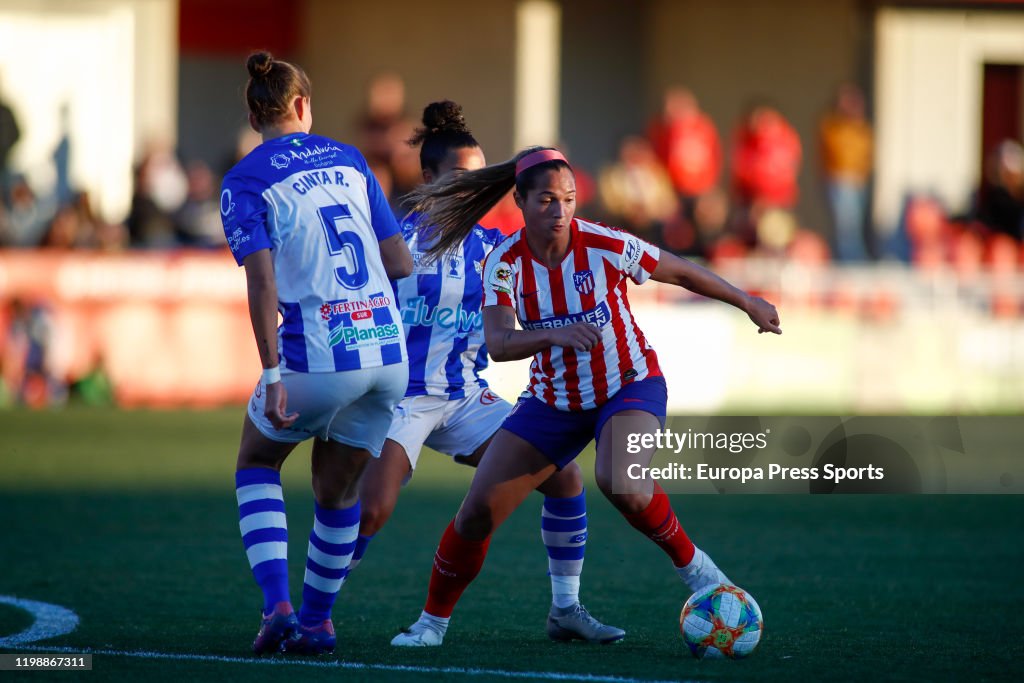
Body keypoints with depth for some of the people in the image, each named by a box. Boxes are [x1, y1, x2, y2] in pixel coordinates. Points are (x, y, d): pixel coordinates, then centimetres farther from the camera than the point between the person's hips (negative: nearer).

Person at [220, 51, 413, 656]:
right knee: (339, 493, 19)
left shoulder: (245, 182, -1)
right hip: (387, 351, 4)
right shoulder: (349, 160, 12)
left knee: (257, 465, 19)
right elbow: (401, 264, 10)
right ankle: (318, 617, 26)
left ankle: (278, 605, 3)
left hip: (317, 357, -4)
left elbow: (262, 280, -13)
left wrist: (273, 375, -15)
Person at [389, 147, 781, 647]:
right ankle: (432, 622, 16)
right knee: (476, 514, -4)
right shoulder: (505, 263, -15)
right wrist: (557, 334, -48)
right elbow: (497, 344, -29)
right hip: (553, 399, 3)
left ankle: (691, 564, -9)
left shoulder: (606, 246, -21)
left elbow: (682, 273, -5)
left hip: (631, 385, -3)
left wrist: (748, 304, 7)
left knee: (619, 484, -35)